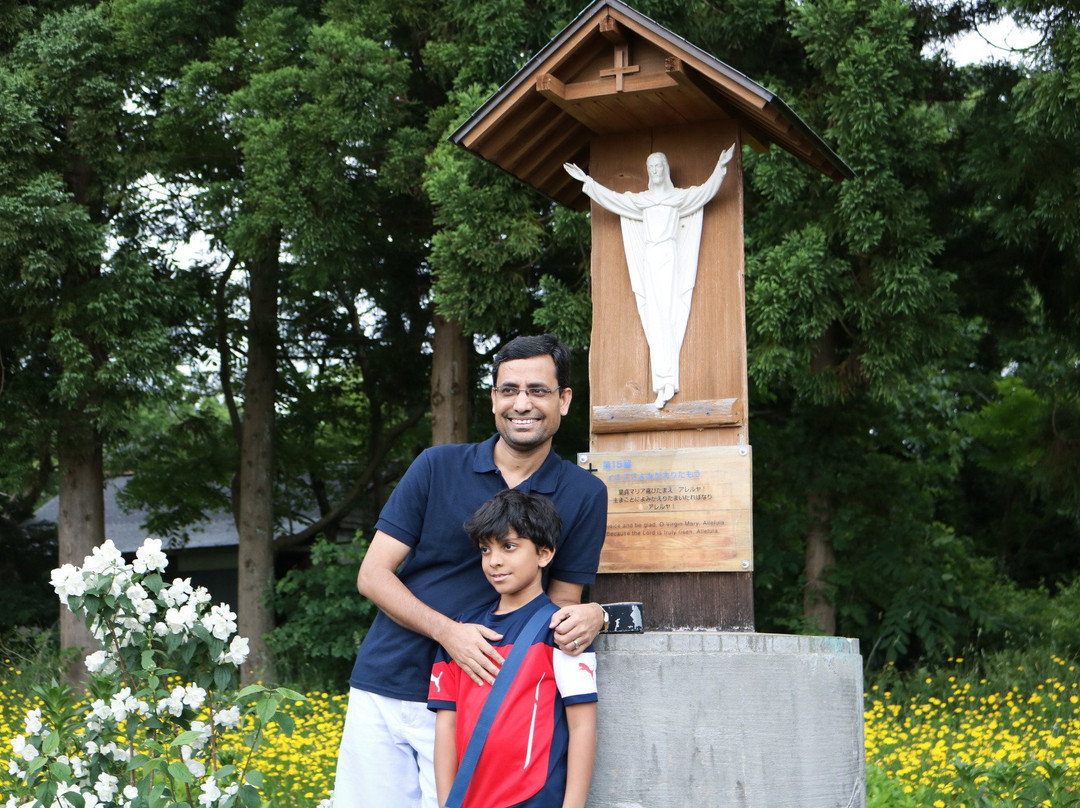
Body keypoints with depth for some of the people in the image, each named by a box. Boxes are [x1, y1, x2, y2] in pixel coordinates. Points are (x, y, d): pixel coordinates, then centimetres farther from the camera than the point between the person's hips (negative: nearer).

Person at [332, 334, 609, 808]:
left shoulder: (583, 496, 0)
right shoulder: (437, 467, 0)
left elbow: (561, 601, 6)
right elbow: (372, 575, -1)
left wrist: (590, 616, -19)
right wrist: (448, 631, -15)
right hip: (384, 691, 1)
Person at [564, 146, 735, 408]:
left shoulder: (680, 196, 11)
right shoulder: (640, 200, 20)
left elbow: (706, 190, 3)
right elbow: (611, 197, 22)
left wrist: (720, 168, -9)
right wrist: (586, 181, 19)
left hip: (670, 256, -4)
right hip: (649, 258, 4)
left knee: (666, 315, -13)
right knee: (654, 318, -5)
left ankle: (667, 382, -18)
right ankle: (664, 384, -9)